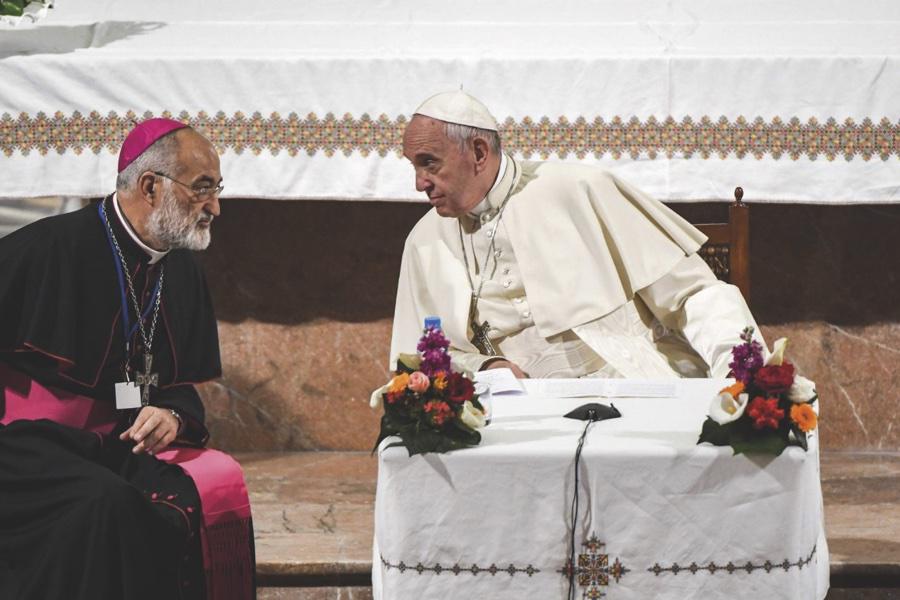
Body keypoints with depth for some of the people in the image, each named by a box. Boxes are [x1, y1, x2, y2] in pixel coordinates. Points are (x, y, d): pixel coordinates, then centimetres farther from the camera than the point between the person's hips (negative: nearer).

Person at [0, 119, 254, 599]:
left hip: (124, 446, 6)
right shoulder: (45, 249, -12)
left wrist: (173, 416, -6)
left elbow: (183, 384, 17)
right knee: (105, 498, -34)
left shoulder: (182, 273, 10)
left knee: (219, 483, -17)